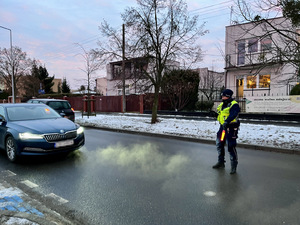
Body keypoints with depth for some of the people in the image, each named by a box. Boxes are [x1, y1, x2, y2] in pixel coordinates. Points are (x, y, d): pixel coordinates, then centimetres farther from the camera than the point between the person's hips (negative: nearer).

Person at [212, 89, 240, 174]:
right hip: (223, 127, 9)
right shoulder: (222, 105, 14)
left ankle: (234, 166, 7)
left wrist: (227, 121, -43)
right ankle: (221, 162, 34)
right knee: (219, 145, 16)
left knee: (231, 147, -7)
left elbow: (233, 114, -30)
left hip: (231, 128, -9)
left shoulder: (234, 105, -13)